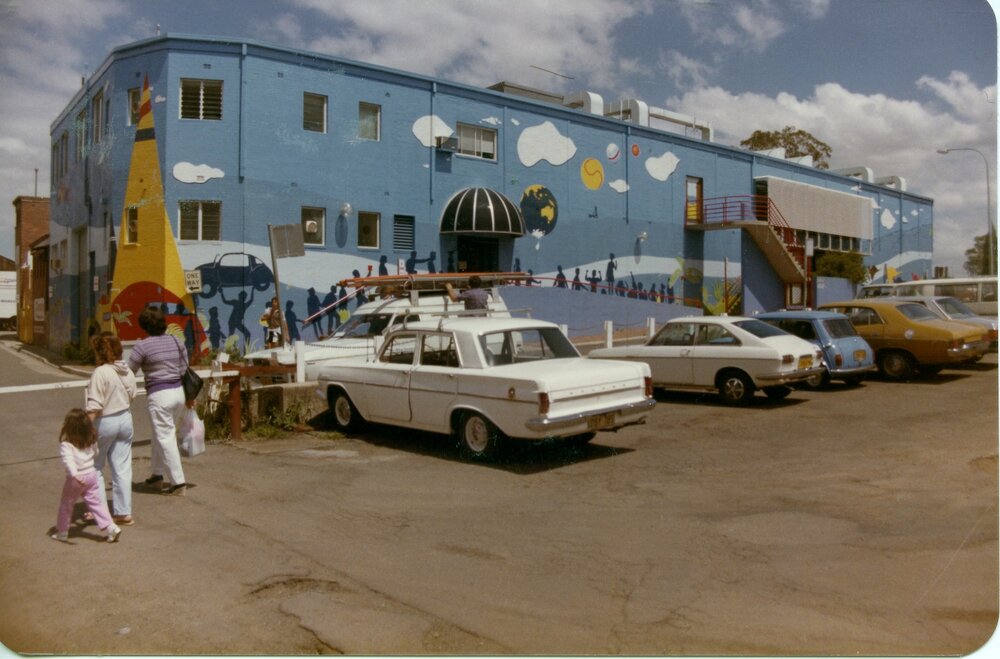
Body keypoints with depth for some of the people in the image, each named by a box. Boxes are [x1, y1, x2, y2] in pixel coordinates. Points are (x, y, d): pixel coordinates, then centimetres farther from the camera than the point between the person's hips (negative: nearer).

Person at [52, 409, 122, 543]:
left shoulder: (66, 444, -16)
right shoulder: (91, 441, 1)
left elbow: (68, 460, -30)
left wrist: (74, 475, -40)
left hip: (75, 479, -4)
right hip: (91, 475, 4)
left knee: (66, 504, 16)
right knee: (96, 503, 8)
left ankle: (62, 532, 28)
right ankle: (110, 527, -1)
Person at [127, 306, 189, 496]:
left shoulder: (143, 346, -10)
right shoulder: (177, 342, 7)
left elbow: (129, 372, -3)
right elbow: (185, 370, 10)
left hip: (159, 395, -6)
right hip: (178, 392, 7)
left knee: (165, 438, -1)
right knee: (161, 435, 21)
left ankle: (178, 483, -2)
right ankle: (157, 475, 31)